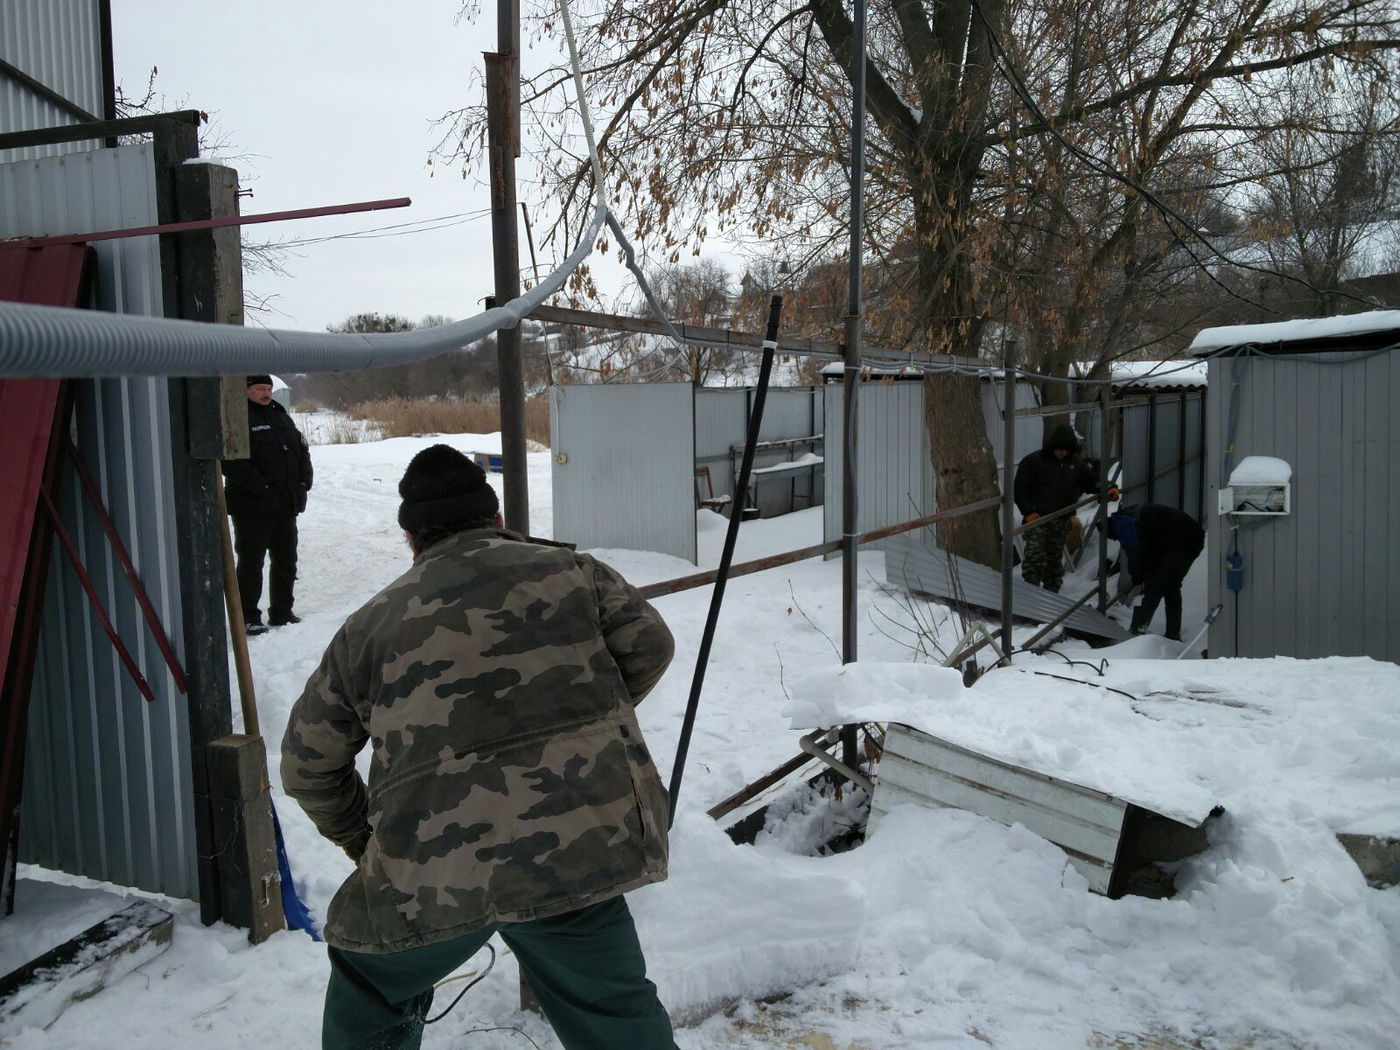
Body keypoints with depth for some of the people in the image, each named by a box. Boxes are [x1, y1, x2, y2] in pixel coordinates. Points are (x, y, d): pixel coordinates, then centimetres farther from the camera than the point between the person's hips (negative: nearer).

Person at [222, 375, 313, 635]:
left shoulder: (280, 416, 16)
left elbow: (302, 450, 21)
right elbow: (231, 461, -19)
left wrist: (303, 481, 6)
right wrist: (259, 486, -21)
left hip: (286, 505, 8)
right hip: (252, 506, -7)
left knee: (286, 560, 13)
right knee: (251, 562, -1)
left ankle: (281, 612, 25)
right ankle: (248, 617, 6)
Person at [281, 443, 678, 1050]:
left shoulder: (371, 624, 13)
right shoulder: (569, 570, 11)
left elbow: (308, 762, 19)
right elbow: (648, 643, 9)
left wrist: (362, 840, 33)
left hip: (430, 870, 1)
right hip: (579, 849, 0)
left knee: (373, 993, 29)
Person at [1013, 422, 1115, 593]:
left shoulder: (1077, 463, 9)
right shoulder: (1034, 461, -6)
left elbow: (1092, 481, 17)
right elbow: (1020, 490, -7)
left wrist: (1109, 489, -3)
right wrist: (1029, 512, -16)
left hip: (1061, 521, 5)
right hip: (1037, 518, -5)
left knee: (1055, 559, 13)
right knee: (1035, 556, -13)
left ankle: (1052, 592, 24)